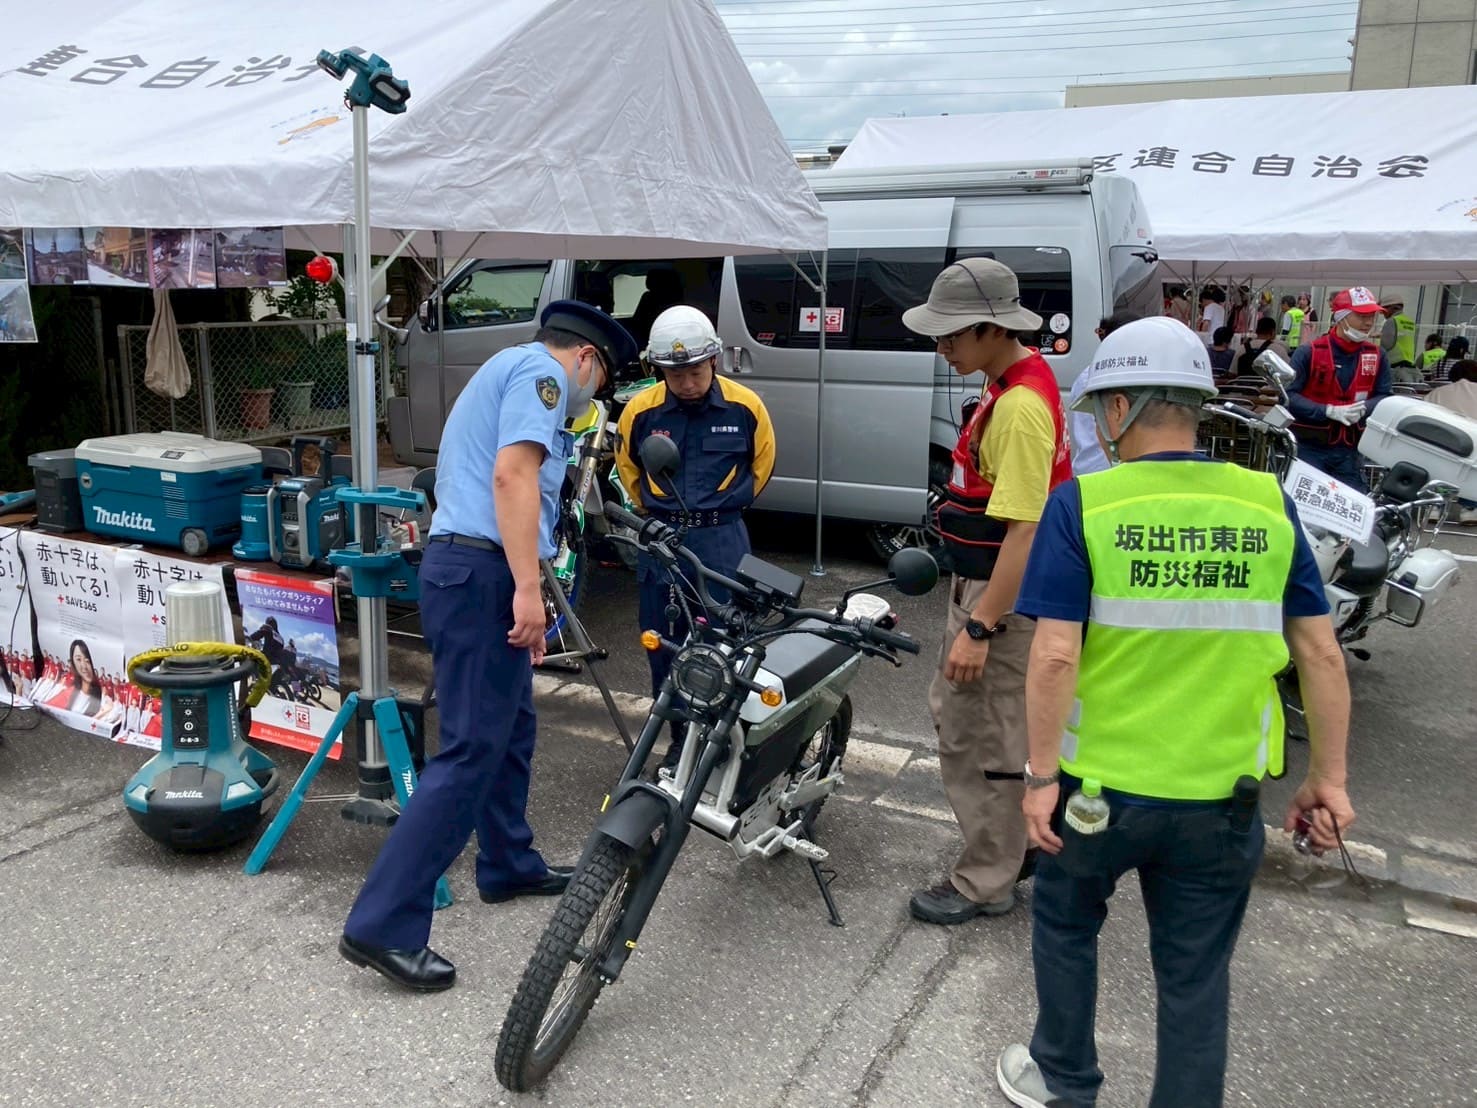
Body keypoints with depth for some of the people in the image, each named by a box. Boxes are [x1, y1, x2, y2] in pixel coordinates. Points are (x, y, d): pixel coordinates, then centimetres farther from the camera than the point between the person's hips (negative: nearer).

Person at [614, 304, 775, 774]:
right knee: (663, 647, 8)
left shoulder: (745, 406, -6)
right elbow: (628, 466, 15)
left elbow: (762, 462, 12)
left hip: (722, 539, -2)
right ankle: (680, 738, 23)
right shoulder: (641, 410, -4)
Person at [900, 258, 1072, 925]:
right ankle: (1016, 843, 37)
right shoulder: (1016, 380, 8)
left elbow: (1025, 531, -27)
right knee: (952, 711, 23)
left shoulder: (1021, 406, -25)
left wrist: (978, 628, -26)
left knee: (976, 740, 2)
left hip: (1003, 597, -11)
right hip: (982, 585, 11)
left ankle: (985, 884, 19)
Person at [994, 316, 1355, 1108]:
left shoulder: (1083, 504, -13)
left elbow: (1054, 657, -18)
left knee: (1066, 927, 24)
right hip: (1219, 795, 2)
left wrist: (1041, 775, -10)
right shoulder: (1268, 505, -3)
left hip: (1099, 783, -2)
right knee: (1195, 974, 17)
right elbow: (1320, 652, -1)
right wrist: (1327, 776, 8)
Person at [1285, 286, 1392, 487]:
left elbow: (1384, 396, 9)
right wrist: (1329, 411, -20)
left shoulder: (1376, 356, 7)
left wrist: (1362, 409, -14)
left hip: (1349, 450, 4)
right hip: (1308, 448, -4)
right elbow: (1288, 395, -11)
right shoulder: (1309, 353, -6)